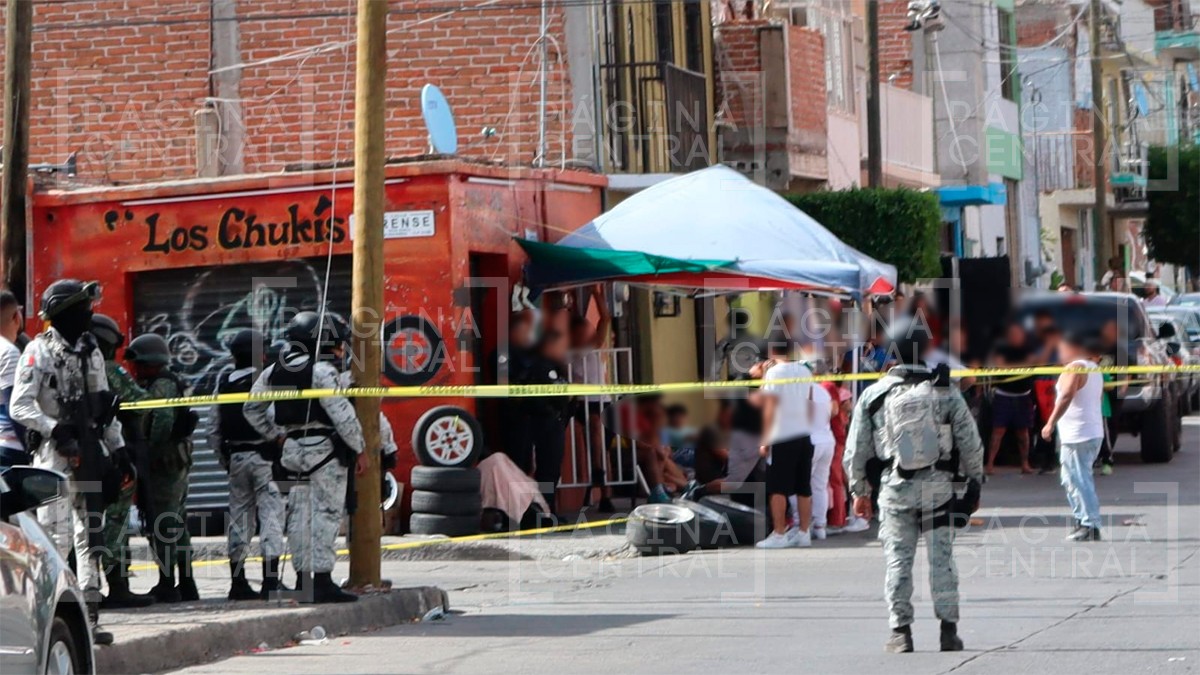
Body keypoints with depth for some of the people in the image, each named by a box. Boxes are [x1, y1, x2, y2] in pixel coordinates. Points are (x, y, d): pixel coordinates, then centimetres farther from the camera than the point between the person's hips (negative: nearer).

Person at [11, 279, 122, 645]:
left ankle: (88, 615, 11)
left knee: (89, 536, 7)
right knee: (58, 537, -11)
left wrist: (117, 450, 14)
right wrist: (56, 431, -20)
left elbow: (104, 406, 19)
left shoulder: (91, 350, 14)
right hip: (54, 454, -7)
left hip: (88, 454, 7)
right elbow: (19, 407, -12)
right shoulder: (38, 351, -6)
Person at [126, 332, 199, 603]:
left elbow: (163, 423, -23)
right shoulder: (174, 383, 19)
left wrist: (152, 454, -18)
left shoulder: (160, 386, -13)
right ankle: (186, 585, 19)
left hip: (165, 462, -10)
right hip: (180, 461, 10)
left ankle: (167, 586, -9)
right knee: (179, 523, 14)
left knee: (163, 523, -9)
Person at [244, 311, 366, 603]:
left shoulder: (274, 371, 9)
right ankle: (322, 580, -9)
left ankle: (302, 577, 16)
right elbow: (341, 413, -17)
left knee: (299, 514, 12)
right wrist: (359, 449, -10)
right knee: (326, 513, -5)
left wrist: (276, 436, 21)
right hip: (323, 448, -7)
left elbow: (251, 408, 17)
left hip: (292, 448, 7)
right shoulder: (321, 371, -14)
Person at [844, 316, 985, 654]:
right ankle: (948, 630, 5)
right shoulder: (945, 391, -3)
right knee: (941, 558, 5)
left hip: (895, 488, 0)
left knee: (898, 560, 4)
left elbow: (856, 450, 3)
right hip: (938, 486, 0)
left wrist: (859, 491, 15)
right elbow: (970, 443, 0)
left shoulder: (874, 395, -2)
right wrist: (974, 482, 14)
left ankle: (900, 632, 3)